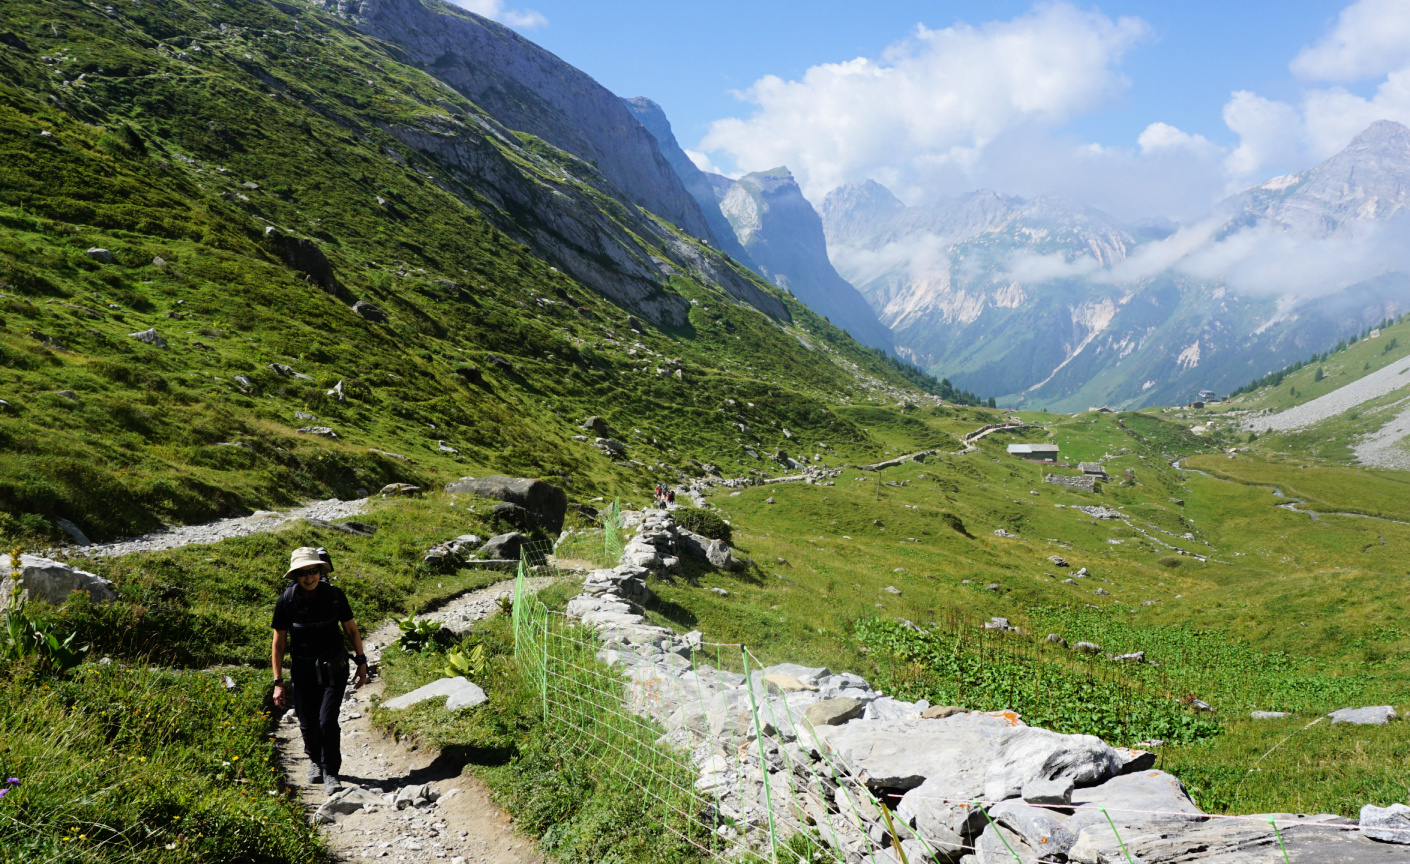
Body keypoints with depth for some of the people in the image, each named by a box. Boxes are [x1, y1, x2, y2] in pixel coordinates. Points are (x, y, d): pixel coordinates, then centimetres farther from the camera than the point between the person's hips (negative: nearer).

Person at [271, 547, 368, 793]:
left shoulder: (334, 595, -9)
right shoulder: (286, 602, -10)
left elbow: (351, 629, 4)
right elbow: (279, 643, -3)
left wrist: (362, 663, 4)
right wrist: (278, 682, -3)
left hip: (334, 668, -1)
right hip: (303, 669, 1)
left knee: (328, 720, -11)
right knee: (308, 724, 9)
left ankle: (330, 773, 6)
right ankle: (315, 760, 39)